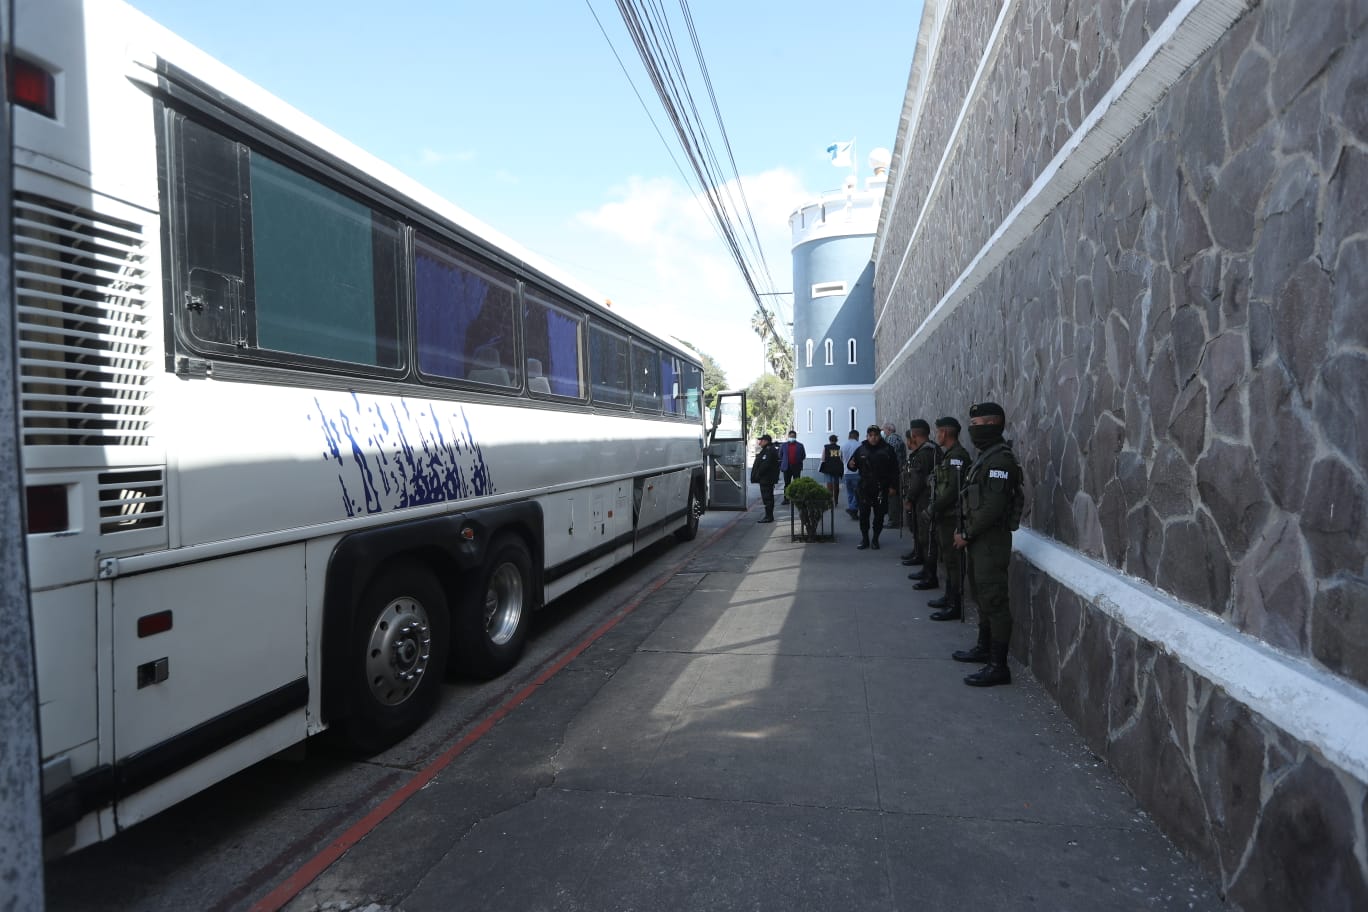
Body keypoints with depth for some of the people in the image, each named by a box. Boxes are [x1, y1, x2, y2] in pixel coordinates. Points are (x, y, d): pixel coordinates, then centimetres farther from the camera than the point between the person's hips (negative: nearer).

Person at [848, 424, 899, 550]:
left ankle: (875, 539, 17)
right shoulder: (861, 450, 4)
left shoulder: (887, 449, -1)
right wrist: (851, 465, -13)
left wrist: (893, 486, -4)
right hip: (865, 487, 1)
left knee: (879, 515, 5)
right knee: (863, 514, 1)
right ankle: (864, 539, 13)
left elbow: (894, 469, 0)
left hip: (881, 488, -1)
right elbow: (854, 466, 12)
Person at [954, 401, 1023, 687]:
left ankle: (998, 666, -1)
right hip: (978, 539, 10)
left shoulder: (1000, 460, -18)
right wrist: (964, 532, 11)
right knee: (982, 596, 20)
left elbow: (992, 507, -24)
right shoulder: (986, 456, 14)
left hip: (991, 540, -10)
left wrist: (967, 535, -16)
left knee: (993, 601, -6)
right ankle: (984, 648, 34)